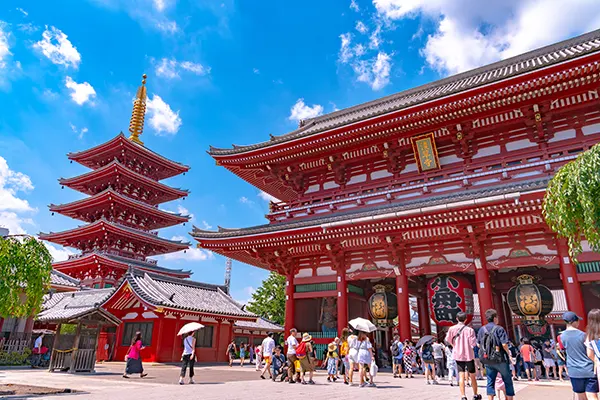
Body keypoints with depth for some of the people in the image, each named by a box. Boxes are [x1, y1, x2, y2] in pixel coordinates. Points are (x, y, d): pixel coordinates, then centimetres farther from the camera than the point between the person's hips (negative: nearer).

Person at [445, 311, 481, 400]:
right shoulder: (470, 330, -12)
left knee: (461, 376, 3)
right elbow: (473, 344, -14)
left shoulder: (452, 329, -6)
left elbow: (448, 340, 3)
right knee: (472, 376, 16)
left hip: (458, 355, 1)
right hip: (469, 355, -1)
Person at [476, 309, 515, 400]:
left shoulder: (482, 329, 4)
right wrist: (508, 353, -1)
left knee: (490, 382, 10)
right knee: (508, 381, 13)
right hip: (500, 359, -4)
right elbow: (504, 344, -18)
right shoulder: (499, 329, -12)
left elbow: (479, 345, 7)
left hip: (487, 360, 4)